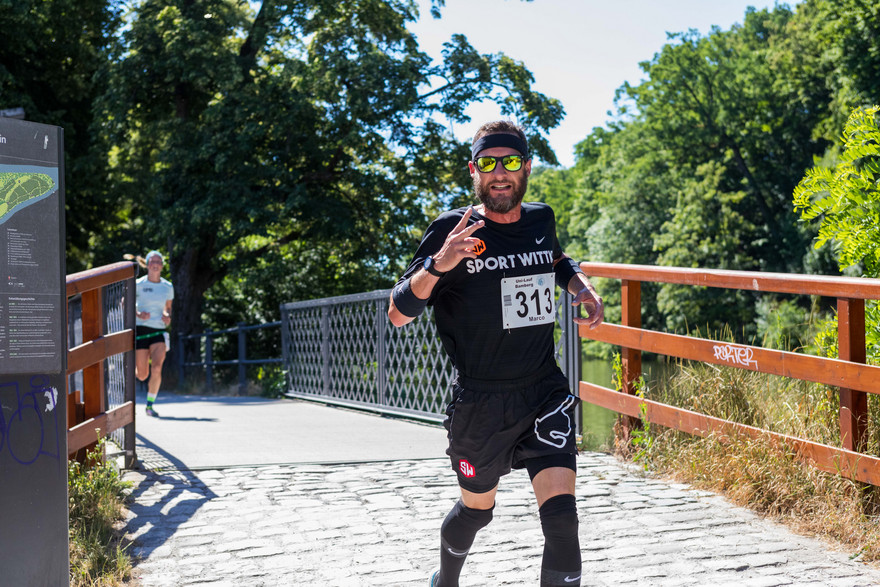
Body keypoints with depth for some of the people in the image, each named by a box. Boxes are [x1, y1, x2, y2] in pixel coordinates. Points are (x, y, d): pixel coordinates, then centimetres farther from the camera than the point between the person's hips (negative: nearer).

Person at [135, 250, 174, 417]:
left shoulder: (168, 287, 6)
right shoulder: (138, 284, -3)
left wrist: (167, 317, -3)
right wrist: (138, 313, -13)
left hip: (159, 331, 2)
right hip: (141, 329, -1)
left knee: (156, 369, -19)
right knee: (142, 375, 2)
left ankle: (150, 405, -4)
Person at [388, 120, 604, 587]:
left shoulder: (541, 219, 2)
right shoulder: (452, 231, -11)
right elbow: (398, 314, -13)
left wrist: (582, 284, 6)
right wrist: (437, 264, -30)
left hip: (545, 395, 2)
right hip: (480, 403, -2)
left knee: (561, 517, -12)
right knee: (477, 509, 18)